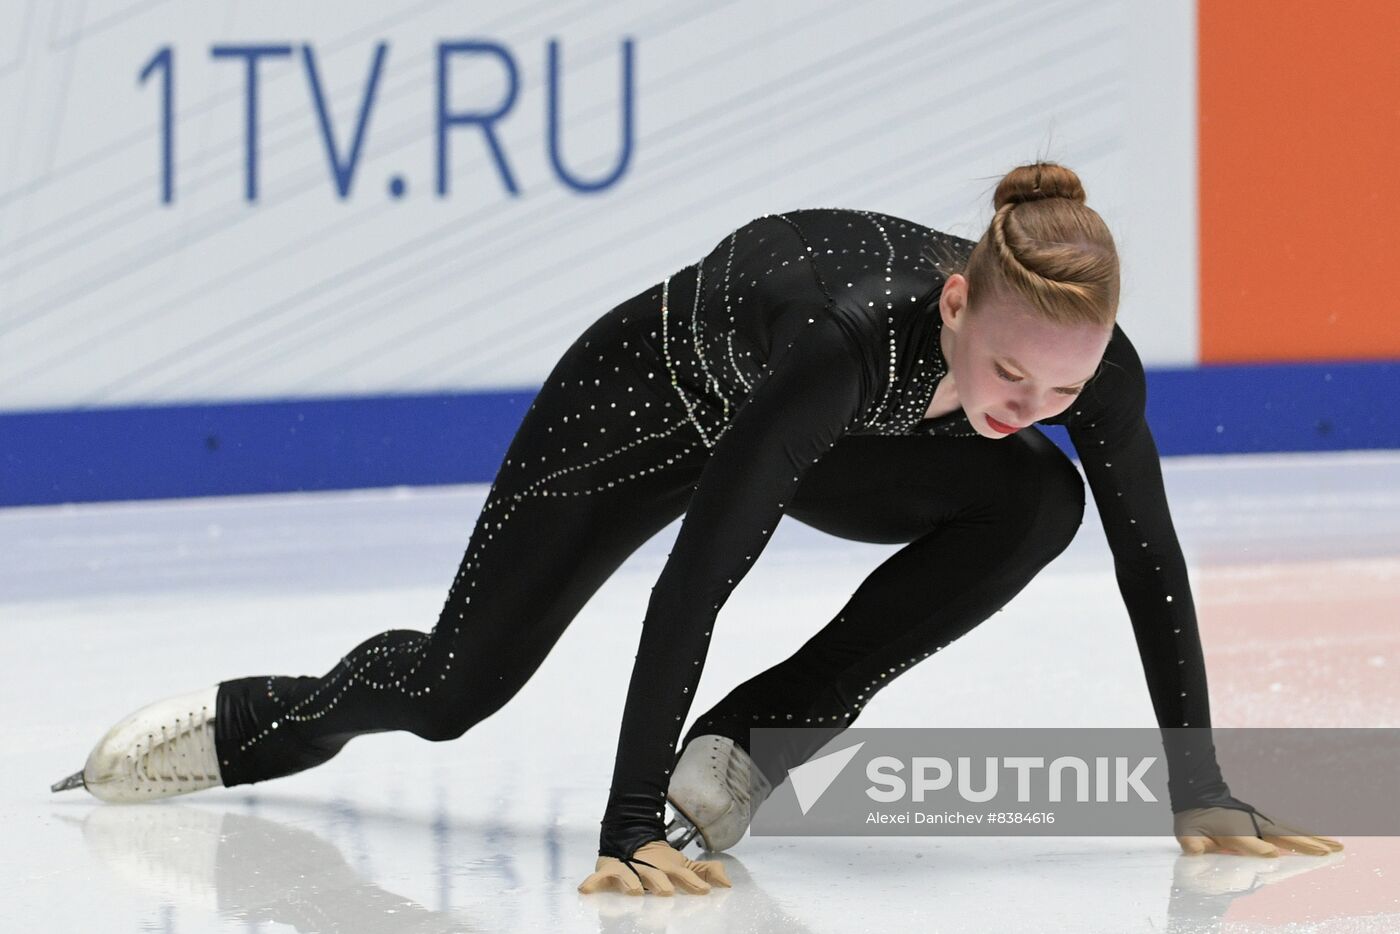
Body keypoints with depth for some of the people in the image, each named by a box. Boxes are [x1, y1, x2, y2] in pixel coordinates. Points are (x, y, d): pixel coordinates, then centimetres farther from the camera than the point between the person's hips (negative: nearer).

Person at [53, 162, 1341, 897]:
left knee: (1037, 502, -20)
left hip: (821, 435, 5)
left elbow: (1152, 563, -21)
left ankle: (741, 748, -13)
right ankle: (234, 724, 37)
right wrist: (629, 833, -50)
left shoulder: (1091, 358, -33)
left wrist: (1201, 792, -23)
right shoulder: (852, 338, -47)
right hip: (648, 398, -5)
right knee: (456, 689, 4)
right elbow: (695, 580, -47)